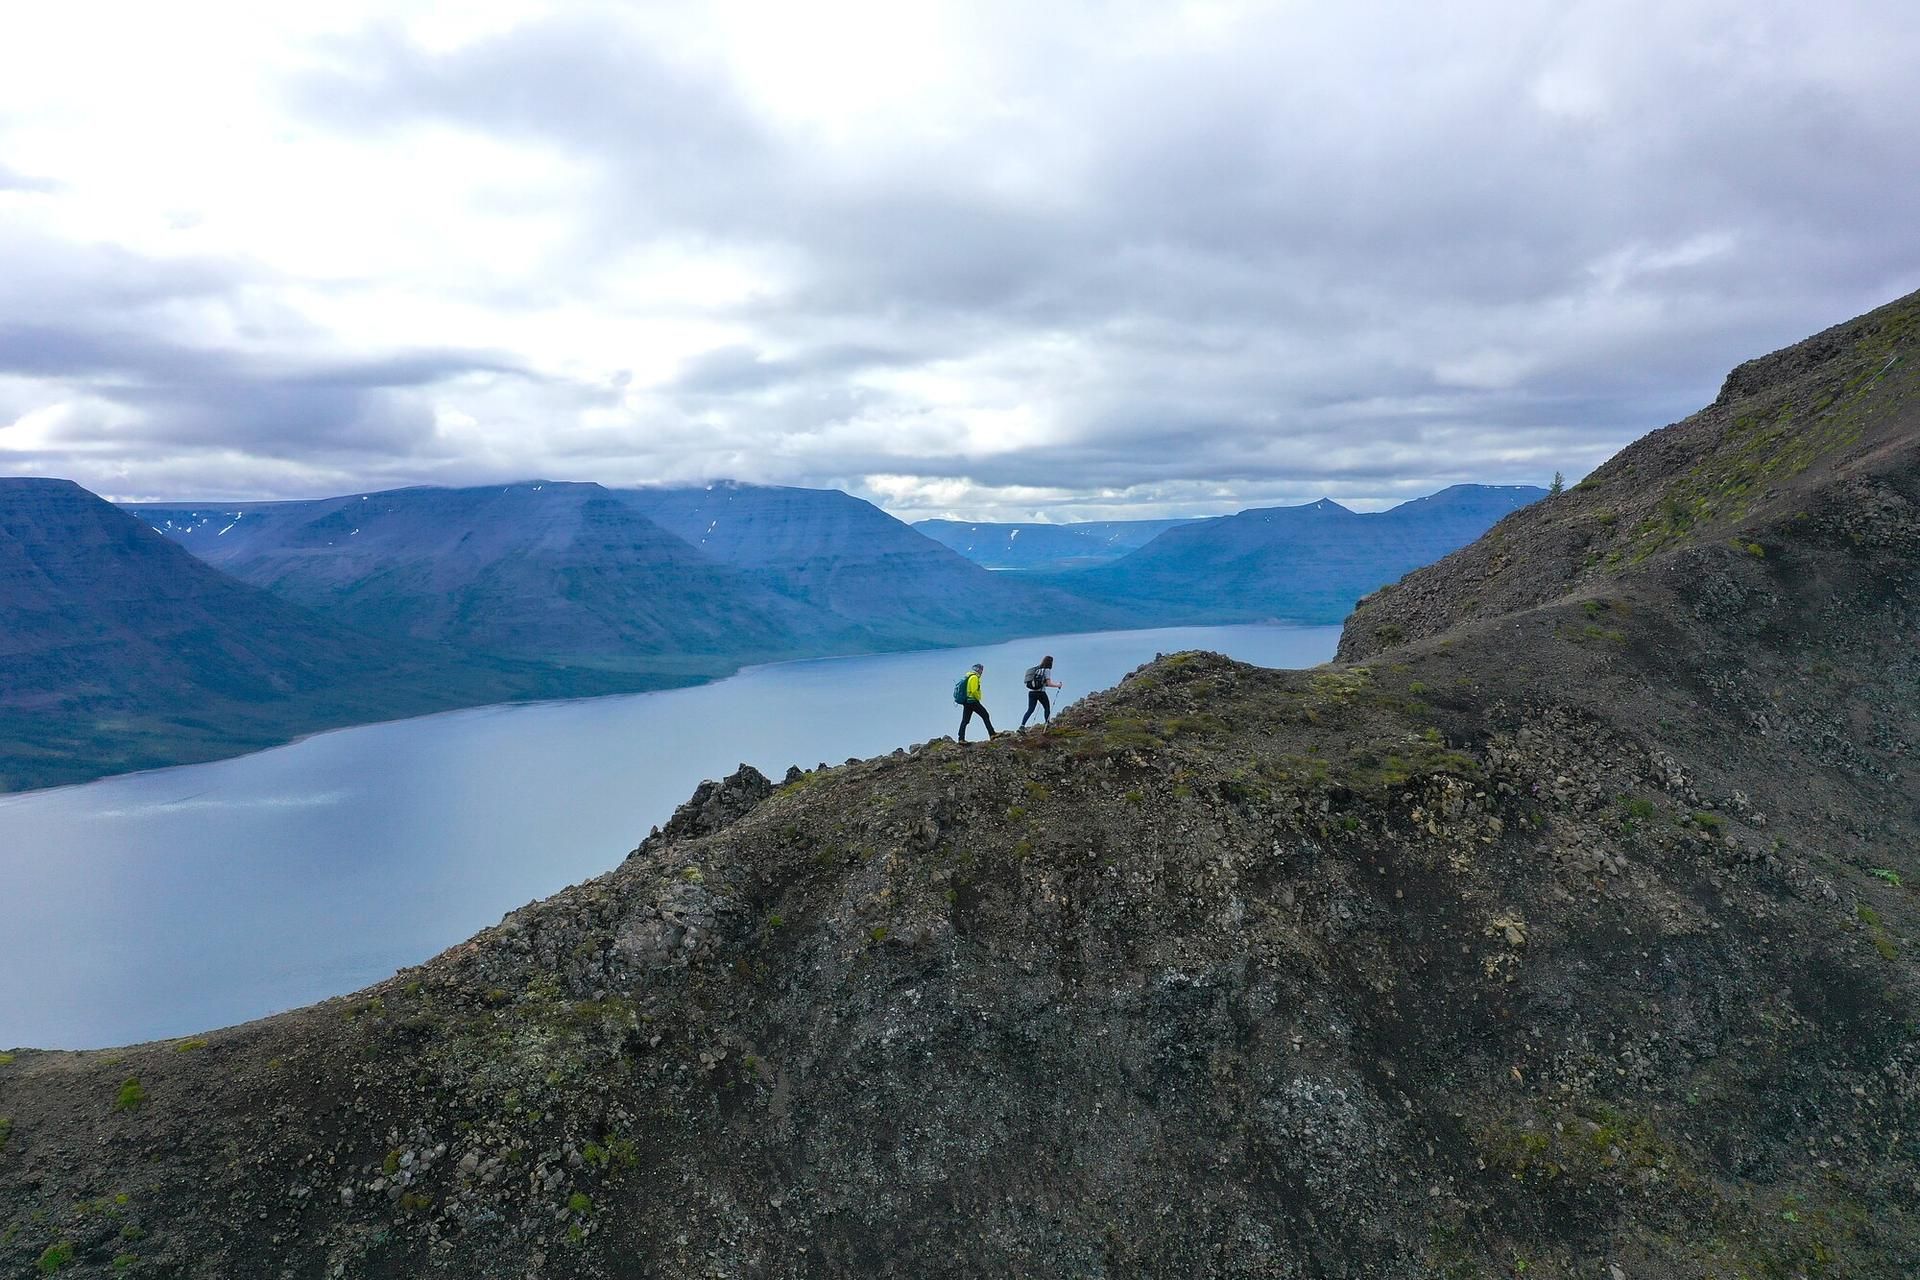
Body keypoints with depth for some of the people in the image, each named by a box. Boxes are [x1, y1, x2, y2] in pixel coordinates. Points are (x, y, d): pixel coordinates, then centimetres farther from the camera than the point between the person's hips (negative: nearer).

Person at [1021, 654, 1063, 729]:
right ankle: (1047, 721, 11)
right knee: (1047, 707, 16)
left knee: (1030, 710, 3)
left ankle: (1022, 725, -10)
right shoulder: (1047, 670, -5)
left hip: (1031, 692, 6)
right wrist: (1057, 685, 5)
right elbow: (1049, 684, -9)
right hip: (1040, 692, -6)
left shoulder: (1036, 669, 15)